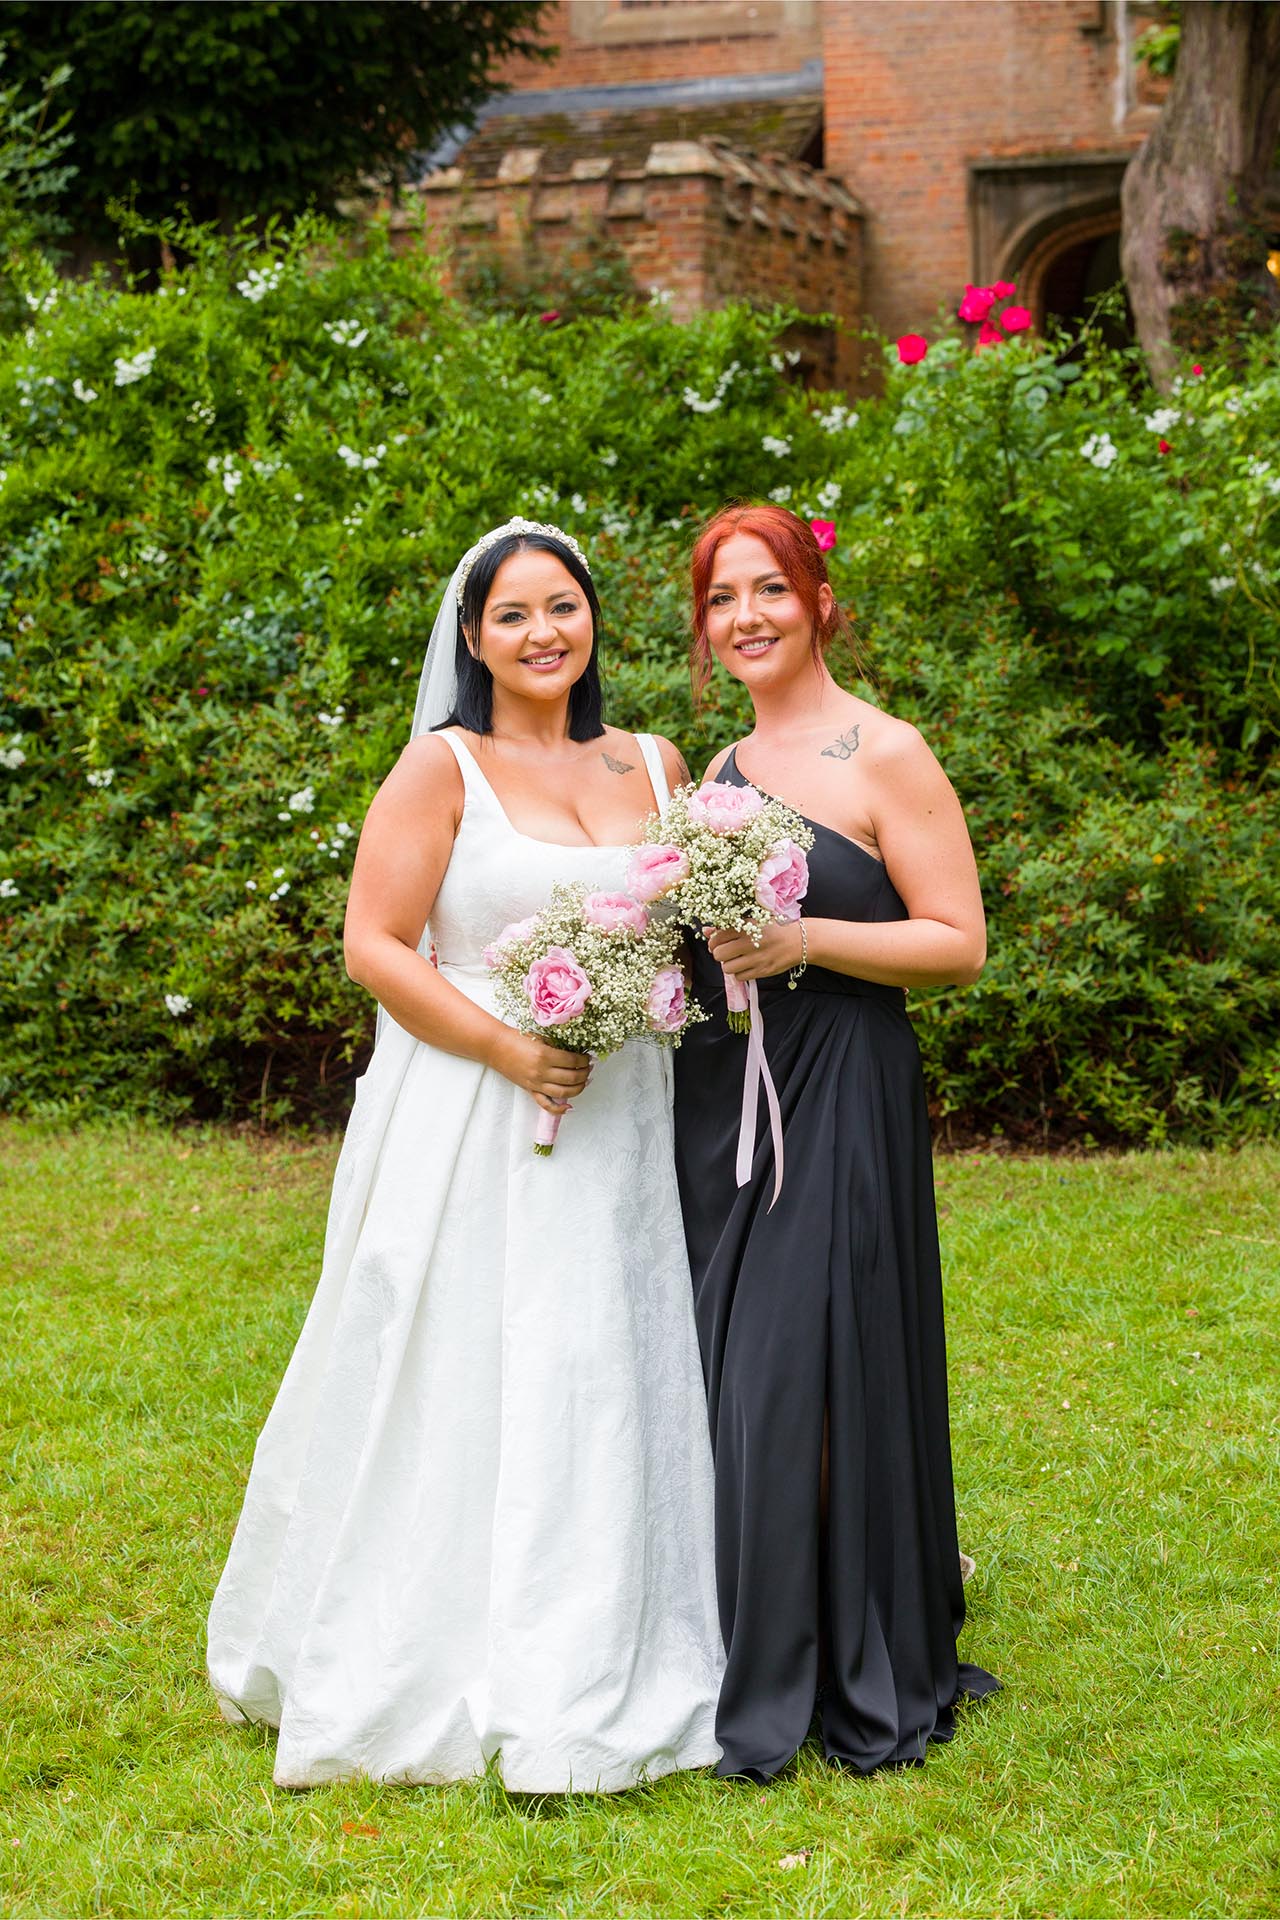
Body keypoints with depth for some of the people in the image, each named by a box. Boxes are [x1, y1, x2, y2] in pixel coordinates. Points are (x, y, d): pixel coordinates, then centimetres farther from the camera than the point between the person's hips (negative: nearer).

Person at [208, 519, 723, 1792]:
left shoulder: (655, 765, 11)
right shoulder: (444, 768, -4)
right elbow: (374, 945, -9)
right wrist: (507, 1047, -18)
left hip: (617, 1130, 5)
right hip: (471, 1127, -5)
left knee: (605, 1394, 7)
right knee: (460, 1389, -2)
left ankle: (578, 1692, 19)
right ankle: (430, 1679, 13)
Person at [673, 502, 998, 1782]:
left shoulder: (884, 755, -6)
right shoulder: (720, 771, 15)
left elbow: (958, 943, -9)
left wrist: (803, 942, -19)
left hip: (838, 1101, -7)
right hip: (717, 1102, 7)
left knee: (815, 1381, -5)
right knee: (728, 1383, 7)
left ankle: (871, 1682, 10)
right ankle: (752, 1678, 19)